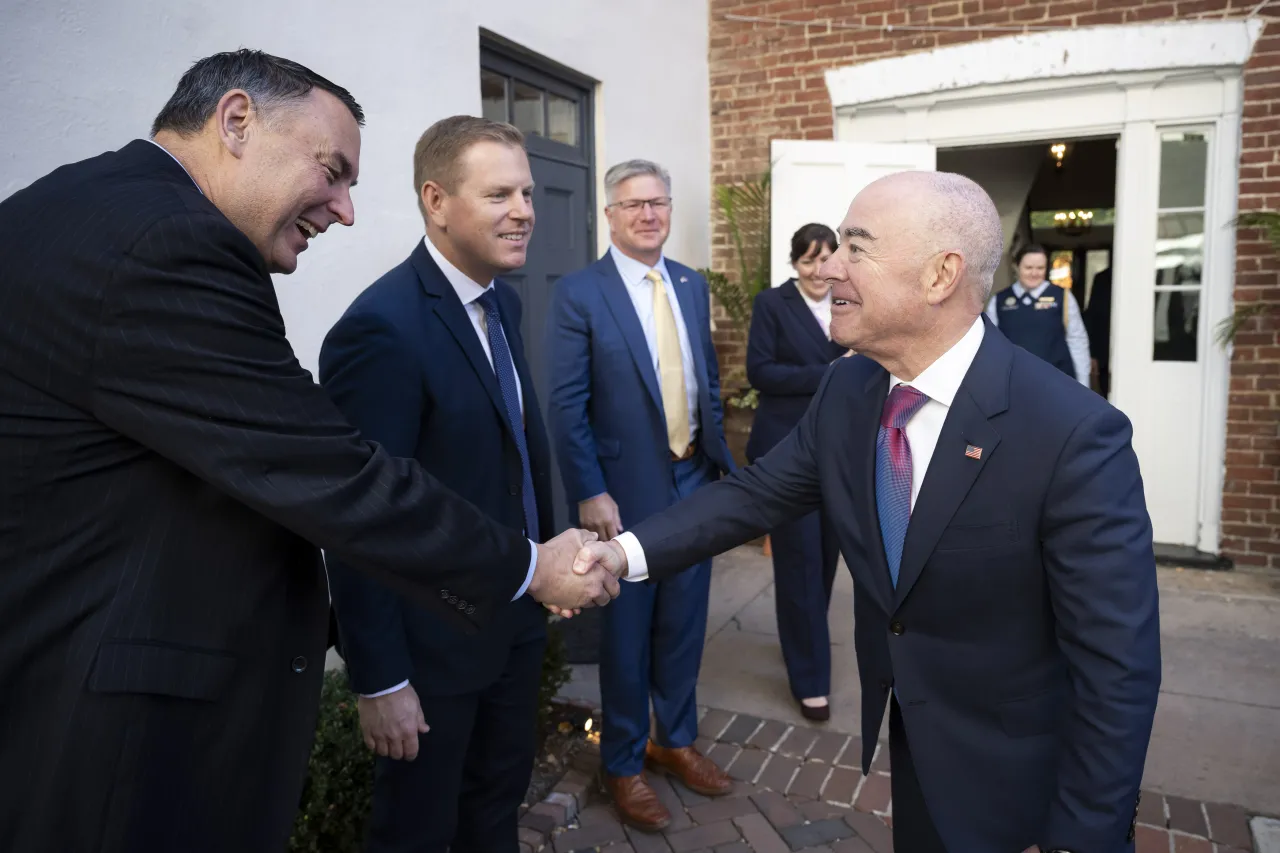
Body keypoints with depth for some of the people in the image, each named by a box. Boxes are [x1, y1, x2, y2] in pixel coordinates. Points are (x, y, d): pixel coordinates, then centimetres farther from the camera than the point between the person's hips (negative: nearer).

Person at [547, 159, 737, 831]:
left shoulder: (693, 286, 7)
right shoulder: (579, 293, -10)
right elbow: (566, 405, -12)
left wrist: (721, 462, 11)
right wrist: (589, 494, -17)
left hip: (694, 481, 5)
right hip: (626, 489, -5)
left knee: (683, 623, 17)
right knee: (626, 633, 10)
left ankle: (676, 740, 39)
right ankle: (622, 764, 30)